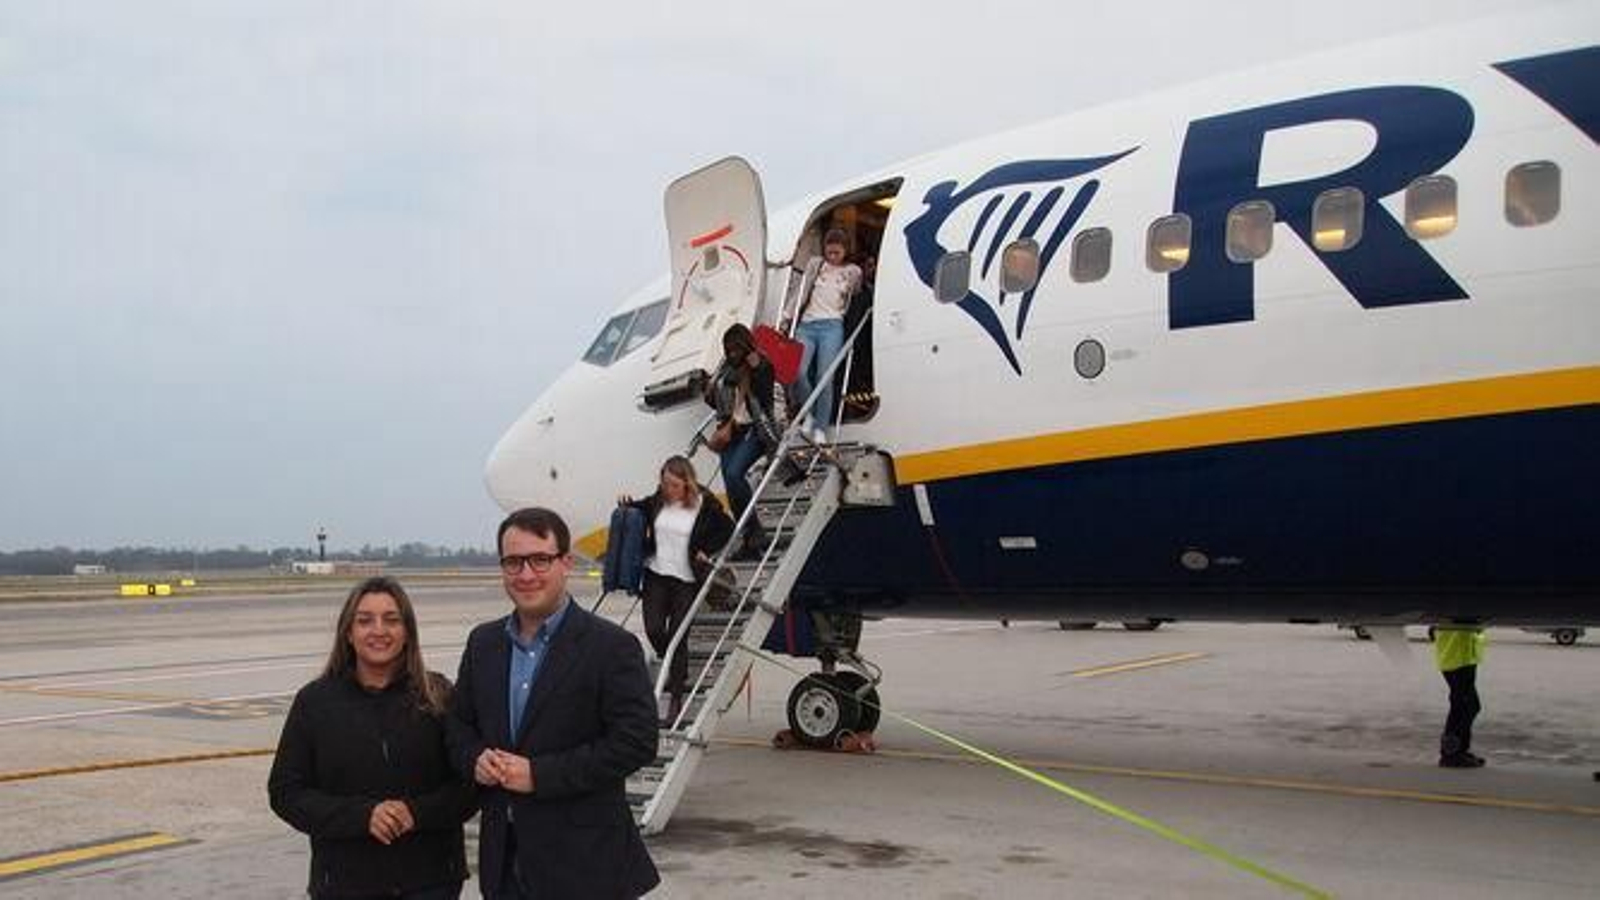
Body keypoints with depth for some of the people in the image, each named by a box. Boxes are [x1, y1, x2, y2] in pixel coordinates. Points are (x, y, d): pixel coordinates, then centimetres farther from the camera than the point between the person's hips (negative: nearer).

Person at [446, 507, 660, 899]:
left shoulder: (612, 647, -11)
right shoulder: (482, 642, 9)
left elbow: (637, 741, -17)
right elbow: (459, 723, 18)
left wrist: (540, 774, -19)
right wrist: (475, 759, -6)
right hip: (505, 860, 6)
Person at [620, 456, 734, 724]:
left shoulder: (705, 505, -10)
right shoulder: (657, 501, 0)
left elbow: (727, 529, 3)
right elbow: (642, 512, 22)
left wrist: (707, 551, -5)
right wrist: (629, 506, 3)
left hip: (686, 580, -3)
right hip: (656, 574, 4)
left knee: (676, 636, -4)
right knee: (654, 629, -3)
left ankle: (676, 698, 7)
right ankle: (677, 672, 29)